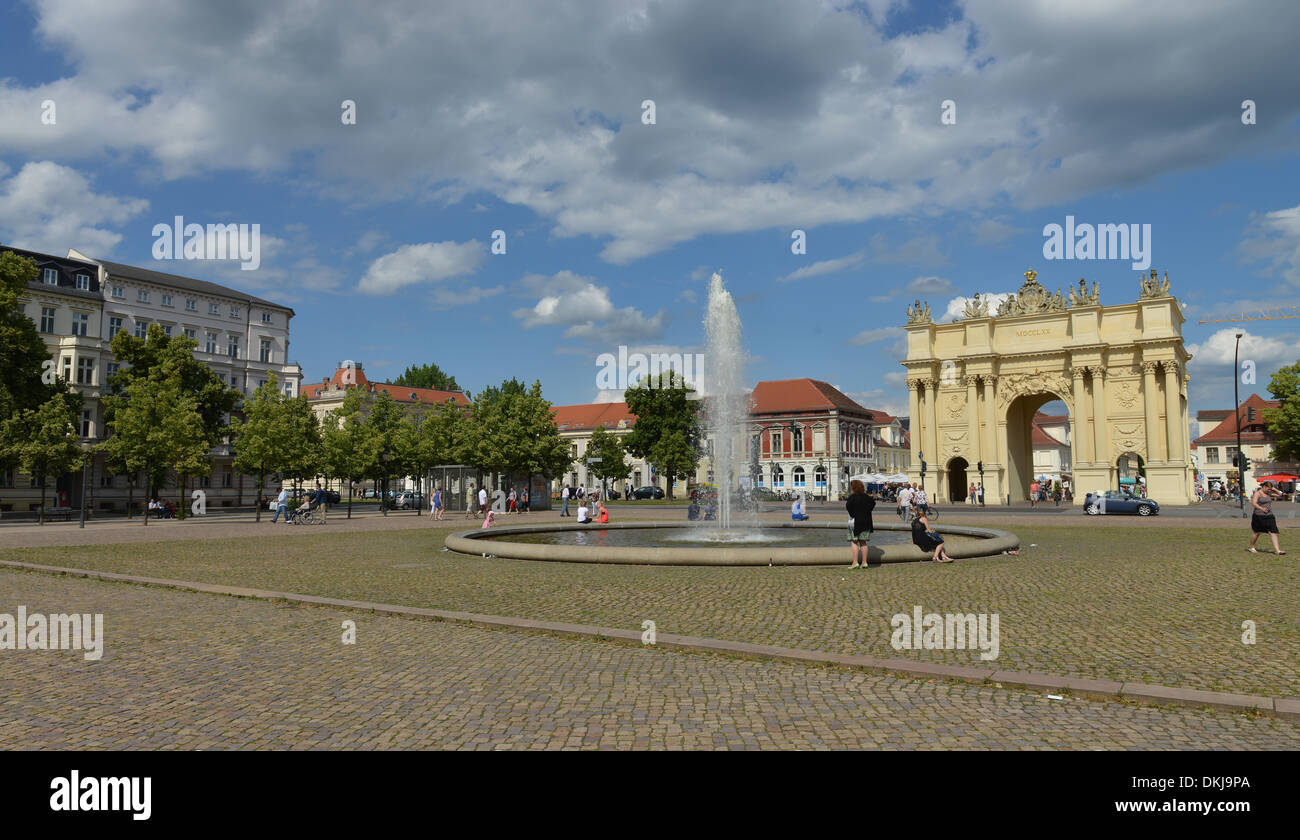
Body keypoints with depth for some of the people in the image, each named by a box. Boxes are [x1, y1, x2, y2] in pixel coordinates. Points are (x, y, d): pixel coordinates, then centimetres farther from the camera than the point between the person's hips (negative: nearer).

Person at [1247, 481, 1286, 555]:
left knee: (1273, 532, -5)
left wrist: (1274, 489, 3)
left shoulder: (1269, 493, 11)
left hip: (1269, 516, 6)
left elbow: (1279, 495, 20)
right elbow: (1254, 503, -20)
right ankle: (1251, 548, 24)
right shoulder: (1257, 493, -9)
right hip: (1258, 516, -5)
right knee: (1256, 532, 7)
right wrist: (1262, 508, -34)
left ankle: (1277, 550, -8)